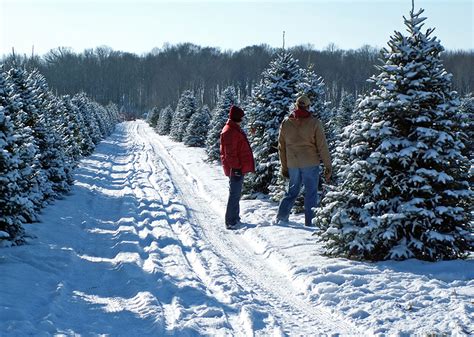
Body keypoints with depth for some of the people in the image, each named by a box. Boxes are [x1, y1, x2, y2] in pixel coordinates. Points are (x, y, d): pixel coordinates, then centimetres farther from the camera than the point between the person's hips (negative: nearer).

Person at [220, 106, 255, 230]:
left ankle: (235, 218, 27)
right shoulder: (229, 132, -17)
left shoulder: (235, 129, 17)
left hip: (238, 168, 11)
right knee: (234, 195, -7)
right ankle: (230, 222, -4)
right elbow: (230, 153, -21)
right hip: (236, 169, -11)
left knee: (236, 194, 17)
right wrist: (236, 168, -21)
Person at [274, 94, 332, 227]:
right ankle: (310, 223, 6)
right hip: (310, 163, -3)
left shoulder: (285, 123, 2)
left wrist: (284, 167, 17)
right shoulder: (314, 123, -9)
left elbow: (281, 147, 8)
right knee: (311, 193, 5)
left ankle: (280, 218, 15)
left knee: (292, 191, 18)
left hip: (292, 164, 4)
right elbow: (322, 146, -7)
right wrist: (328, 166, 0)